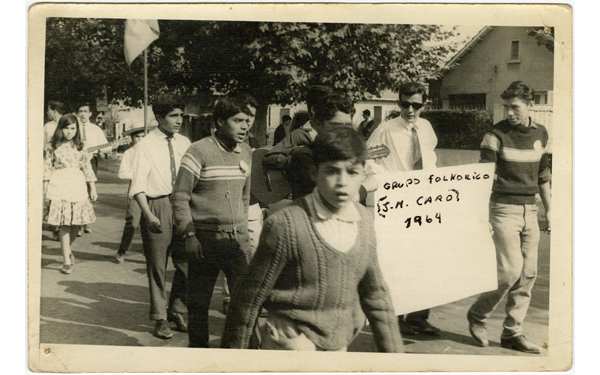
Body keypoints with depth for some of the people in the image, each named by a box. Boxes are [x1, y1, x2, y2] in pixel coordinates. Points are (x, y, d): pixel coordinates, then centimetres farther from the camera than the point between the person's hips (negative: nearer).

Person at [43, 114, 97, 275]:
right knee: (65, 225, -5)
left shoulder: (79, 147, 9)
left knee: (76, 223, 3)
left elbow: (87, 167, 11)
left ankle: (67, 248, 32)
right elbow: (47, 168, 3)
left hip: (77, 186, 3)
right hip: (59, 186, -3)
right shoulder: (53, 147, 3)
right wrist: (45, 188, -1)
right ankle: (67, 261, 2)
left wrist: (93, 188, 9)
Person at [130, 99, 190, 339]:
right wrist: (148, 214, -19)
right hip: (157, 205, -4)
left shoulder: (184, 143, 8)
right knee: (157, 267, 6)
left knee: (186, 263, 7)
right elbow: (138, 184, -8)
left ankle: (176, 311, 27)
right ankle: (160, 319, 20)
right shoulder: (146, 145, -5)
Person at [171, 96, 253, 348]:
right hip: (205, 239, -4)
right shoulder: (199, 152, -9)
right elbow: (180, 196, -8)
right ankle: (198, 346, 25)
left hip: (237, 239, 4)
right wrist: (189, 235, -13)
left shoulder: (246, 152, 9)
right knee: (199, 300, 7)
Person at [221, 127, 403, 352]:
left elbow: (375, 293, 12)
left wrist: (393, 351, 13)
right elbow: (249, 297, -9)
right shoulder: (285, 225, -18)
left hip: (339, 346, 6)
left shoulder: (364, 222, 1)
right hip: (293, 341, -6)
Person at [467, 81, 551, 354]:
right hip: (504, 209, -6)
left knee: (528, 274, 4)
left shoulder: (541, 134, 9)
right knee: (511, 269, -12)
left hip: (529, 210, 6)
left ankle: (512, 333, 14)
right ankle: (478, 315, 10)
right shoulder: (496, 135, -9)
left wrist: (548, 210, 18)